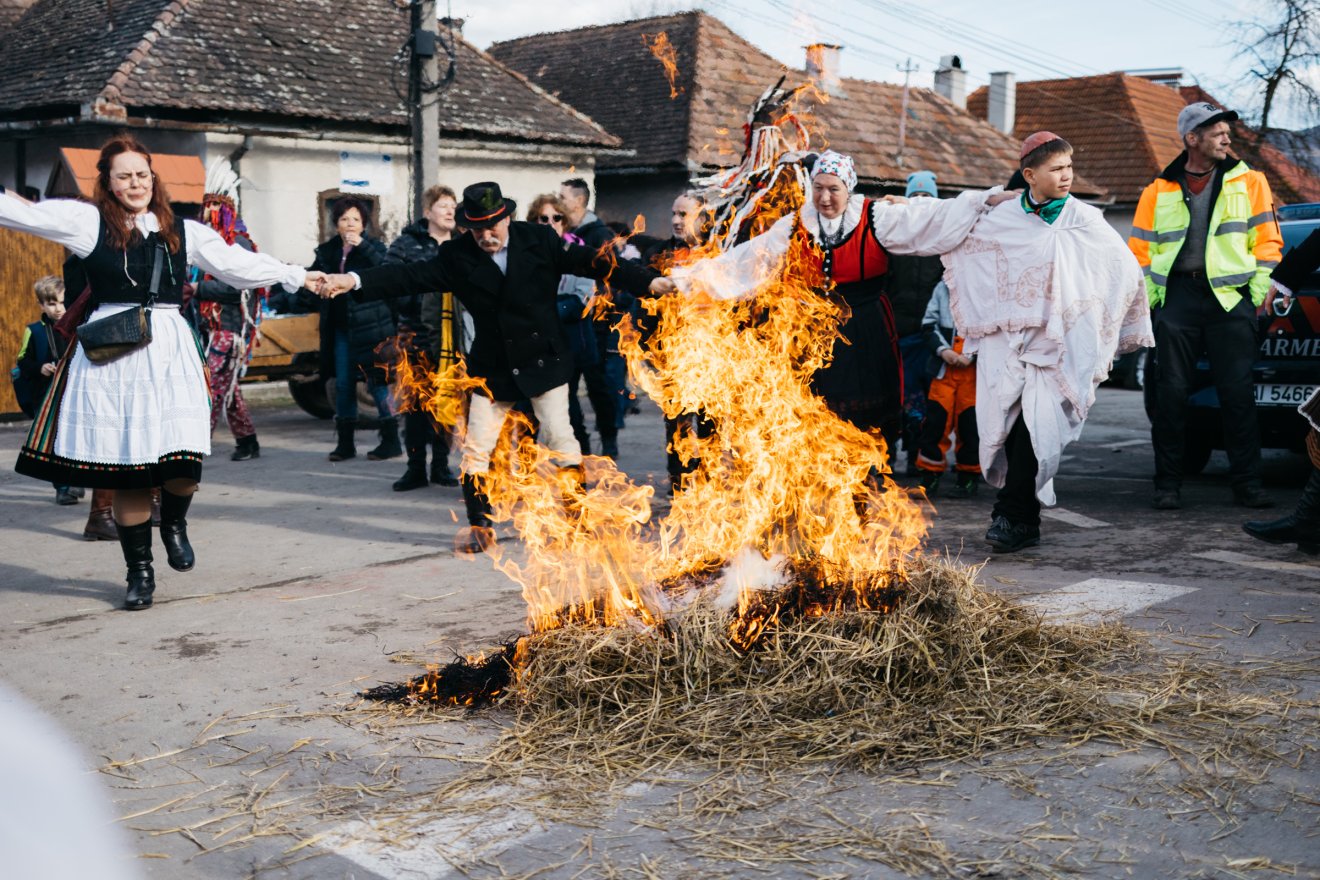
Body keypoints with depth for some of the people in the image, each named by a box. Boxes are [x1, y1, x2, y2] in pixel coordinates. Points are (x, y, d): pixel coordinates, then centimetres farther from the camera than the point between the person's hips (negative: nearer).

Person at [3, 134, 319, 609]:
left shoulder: (182, 231, 12)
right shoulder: (88, 221, 5)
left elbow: (238, 263, 15)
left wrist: (298, 276, 15)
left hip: (169, 348, 2)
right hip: (111, 351, -1)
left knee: (183, 455, -11)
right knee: (125, 464, 1)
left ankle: (174, 524, 24)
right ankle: (139, 570, 18)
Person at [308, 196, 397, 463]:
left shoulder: (372, 248, -3)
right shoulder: (327, 251, 10)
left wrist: (362, 246, -28)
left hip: (369, 327, -5)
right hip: (340, 328, 5)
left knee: (377, 381, -3)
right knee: (343, 384, 8)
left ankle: (391, 441, 6)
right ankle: (345, 443, 17)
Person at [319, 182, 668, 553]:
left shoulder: (540, 240, -5)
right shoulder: (456, 256, -3)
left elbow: (592, 262, -7)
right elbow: (409, 277, -8)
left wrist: (649, 282, -16)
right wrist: (355, 281, -21)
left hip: (544, 360, -2)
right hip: (493, 366, 2)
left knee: (560, 438, -3)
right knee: (476, 448, 1)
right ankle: (479, 527, 15)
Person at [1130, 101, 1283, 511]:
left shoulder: (1249, 181, 10)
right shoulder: (1159, 190, 10)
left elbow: (1268, 239, 8)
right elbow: (1140, 250, 12)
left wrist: (1257, 292, -1)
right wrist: (1152, 297, 1)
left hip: (1230, 297, 0)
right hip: (1177, 296, 0)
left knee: (1238, 393, 0)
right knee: (1170, 393, 0)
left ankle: (1247, 482, 9)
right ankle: (1168, 484, 9)